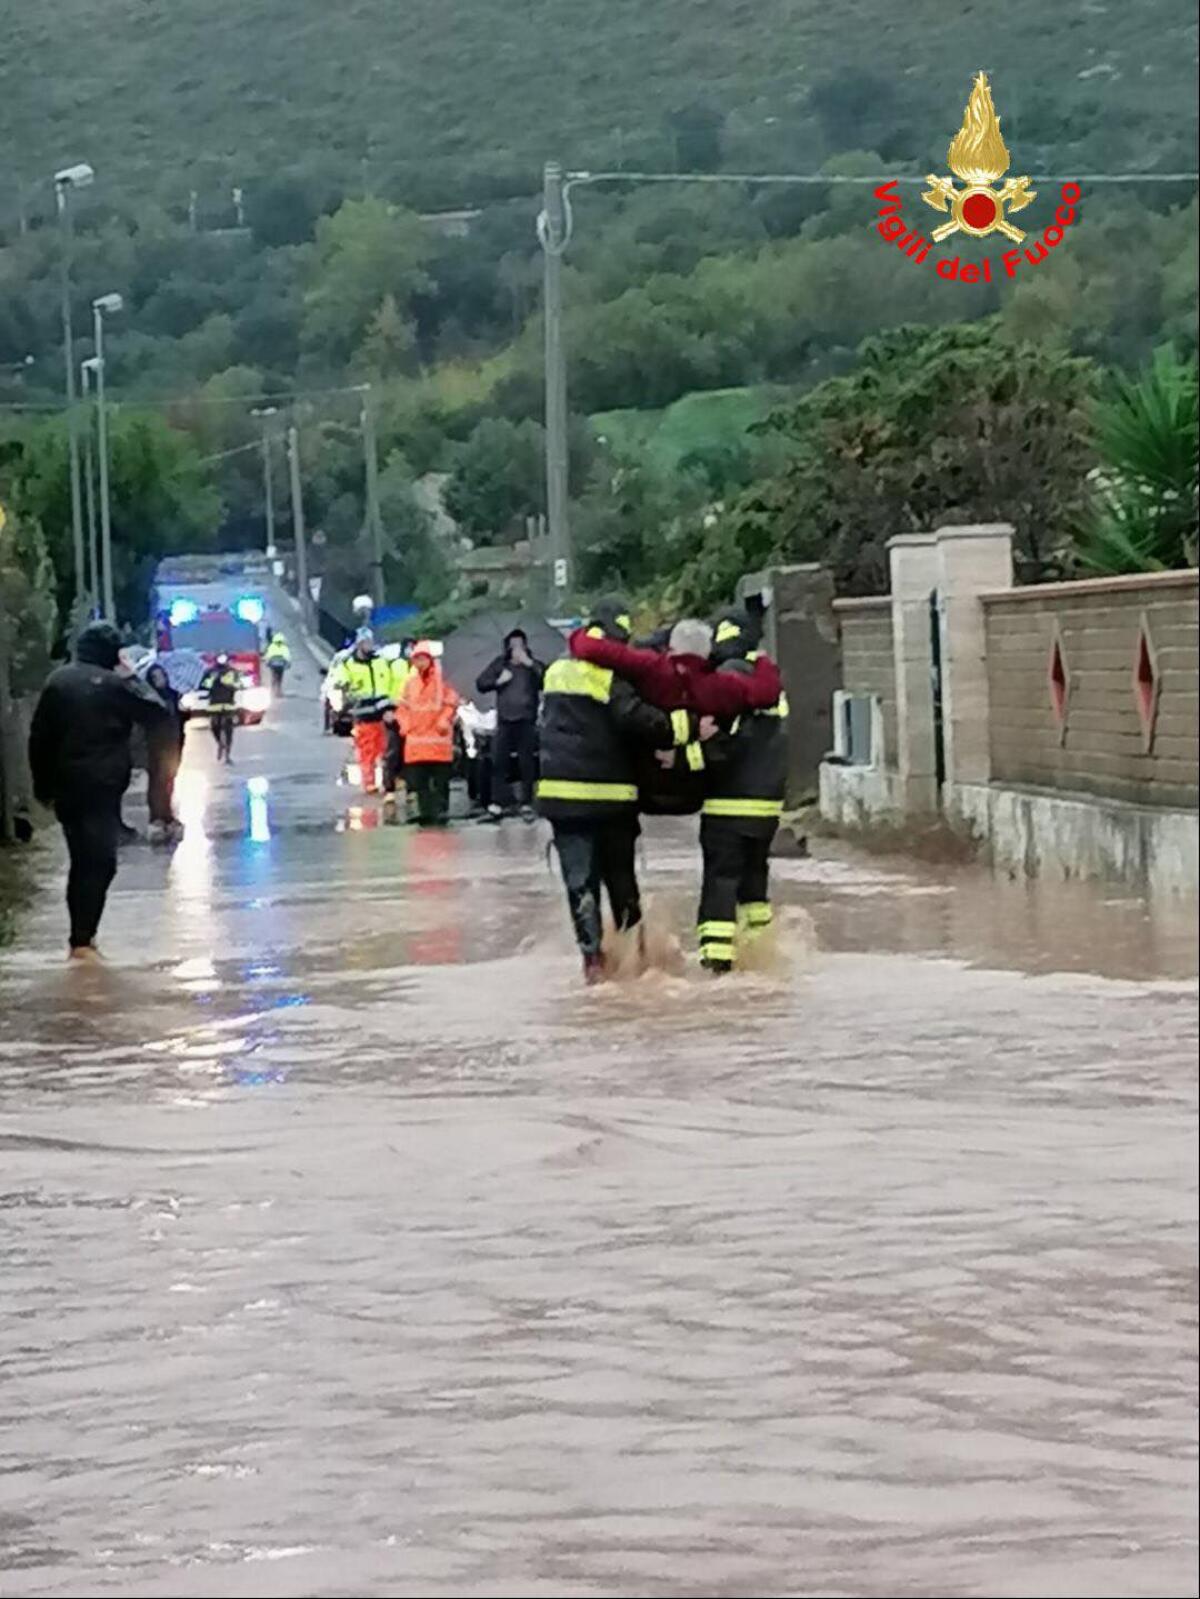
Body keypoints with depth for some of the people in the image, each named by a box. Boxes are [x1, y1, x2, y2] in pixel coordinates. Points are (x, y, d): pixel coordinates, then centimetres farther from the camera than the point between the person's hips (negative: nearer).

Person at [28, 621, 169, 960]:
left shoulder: (58, 681, 6)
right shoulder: (115, 684, -10)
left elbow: (39, 736, 8)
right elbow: (156, 714, -6)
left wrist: (43, 784, 15)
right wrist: (135, 679, 4)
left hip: (65, 787, 6)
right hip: (101, 787, -6)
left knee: (81, 861, 16)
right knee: (99, 862, -5)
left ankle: (81, 935, 19)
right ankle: (82, 940, -13)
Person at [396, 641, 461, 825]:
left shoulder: (441, 679, -2)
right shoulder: (411, 681, 12)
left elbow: (452, 702, -1)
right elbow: (404, 705, 18)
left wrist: (445, 720, -11)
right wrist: (404, 724, 6)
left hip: (438, 737, -5)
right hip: (415, 736, 5)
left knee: (440, 779, -2)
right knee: (418, 780, 4)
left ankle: (442, 811, 1)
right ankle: (425, 811, 9)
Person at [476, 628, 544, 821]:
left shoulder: (533, 666, 8)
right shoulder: (500, 665, 14)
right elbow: (480, 683, 12)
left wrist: (530, 664, -14)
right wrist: (498, 681, -4)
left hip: (526, 721, -2)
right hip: (505, 721, 2)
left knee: (527, 763, -2)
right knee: (498, 762, -2)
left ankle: (527, 804, 1)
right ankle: (496, 805, -1)